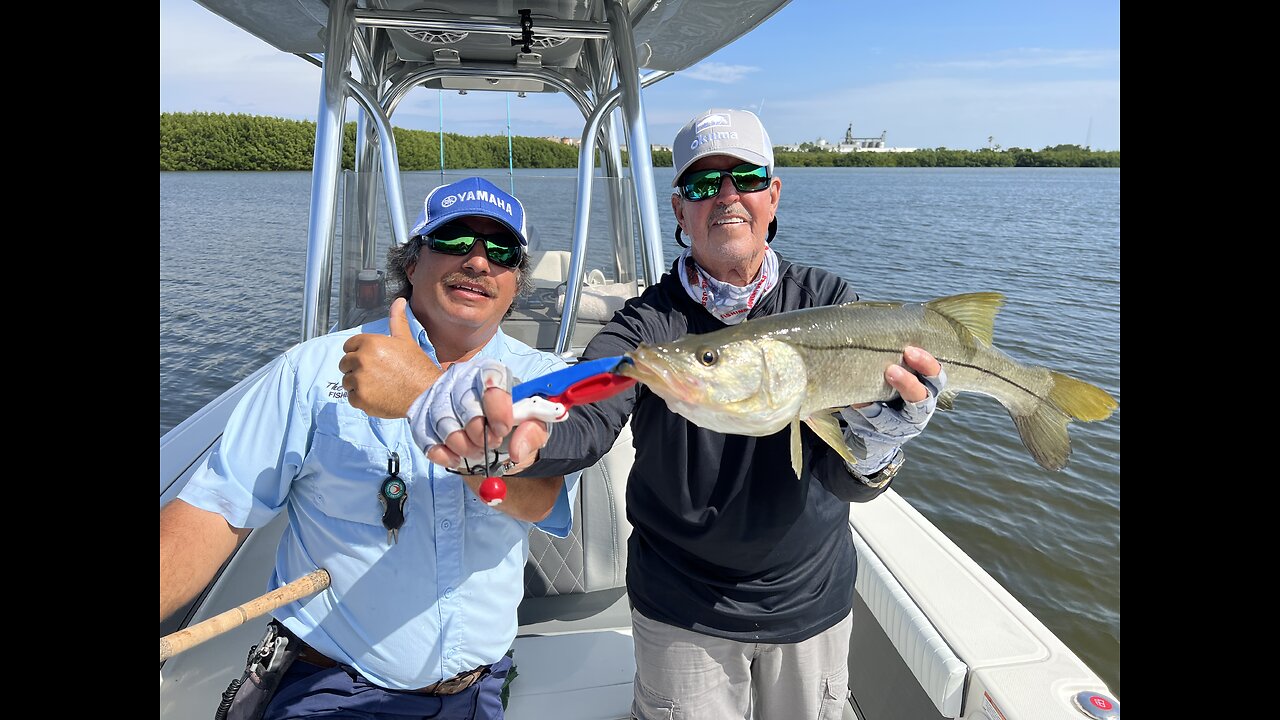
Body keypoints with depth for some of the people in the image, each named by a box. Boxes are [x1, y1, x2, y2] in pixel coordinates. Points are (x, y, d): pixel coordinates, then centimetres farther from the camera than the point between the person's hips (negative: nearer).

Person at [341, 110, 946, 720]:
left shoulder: (827, 302, -9)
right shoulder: (649, 320, -13)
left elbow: (845, 481, -18)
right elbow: (584, 421, -31)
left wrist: (874, 445, -41)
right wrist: (522, 434, -53)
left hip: (813, 602, 2)